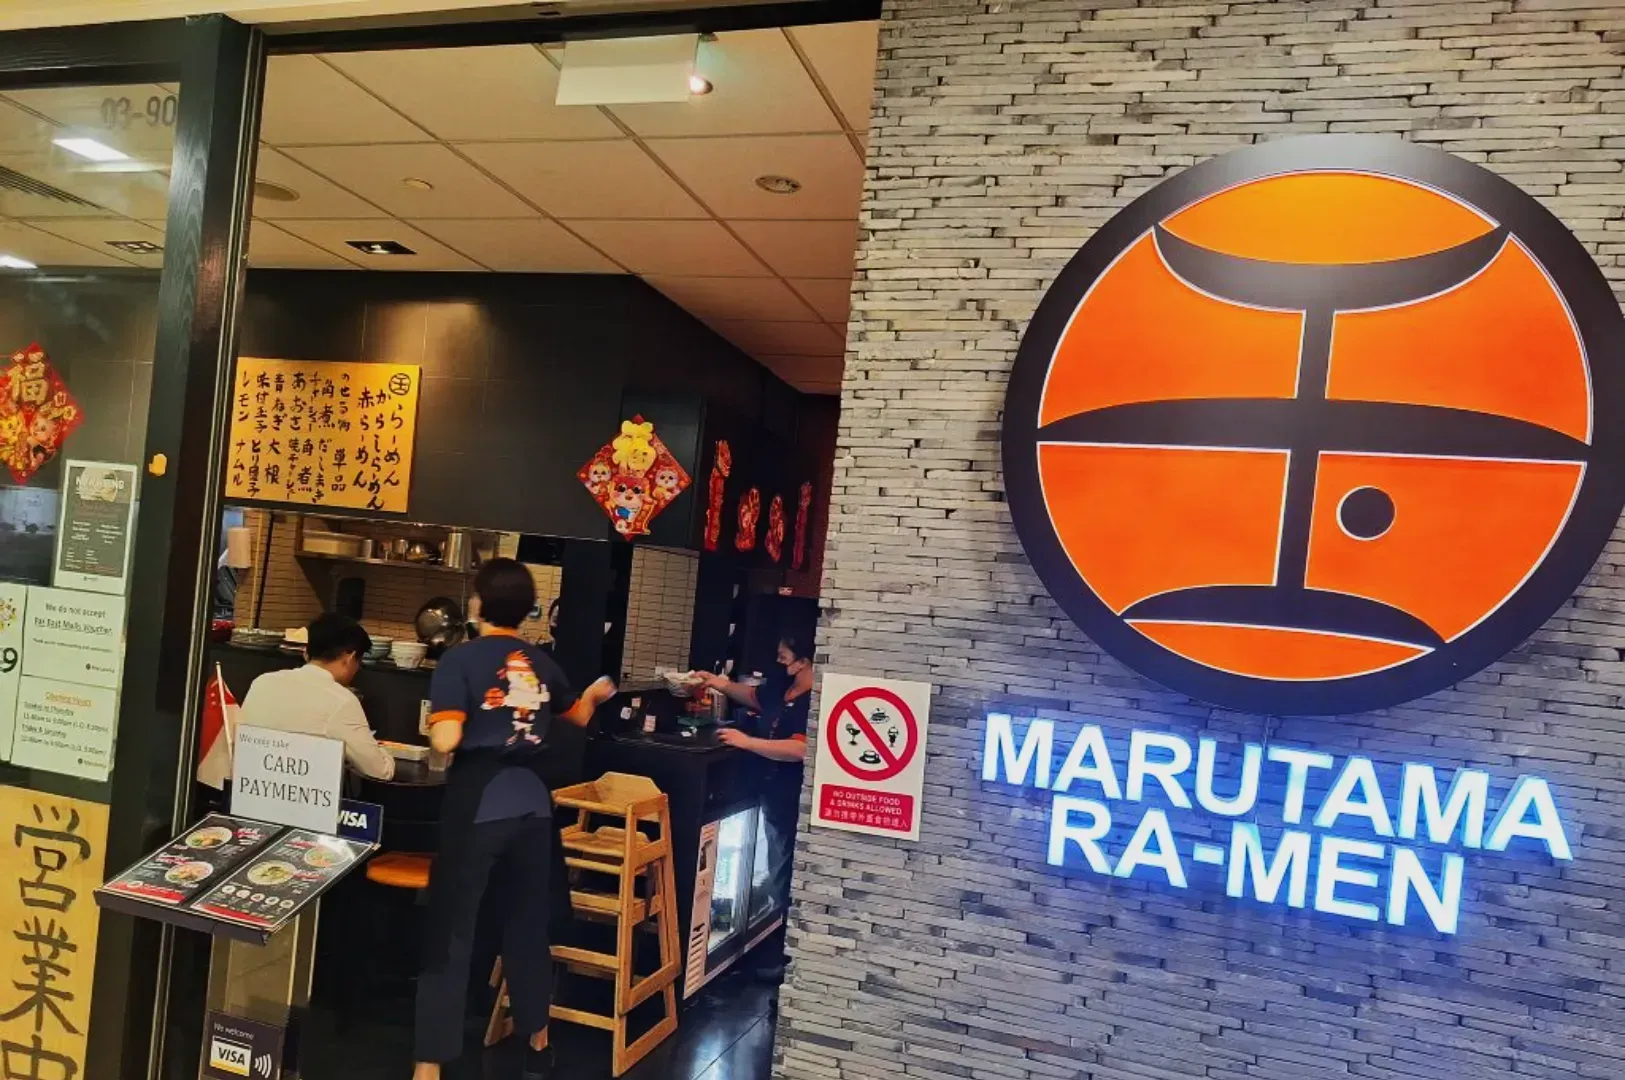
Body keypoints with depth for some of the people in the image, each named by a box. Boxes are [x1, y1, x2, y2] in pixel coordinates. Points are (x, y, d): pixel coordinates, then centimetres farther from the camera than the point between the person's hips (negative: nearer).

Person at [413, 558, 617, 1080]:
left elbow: (446, 741, -17)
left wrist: (435, 723, 7)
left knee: (450, 933, 2)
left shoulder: (459, 660, -7)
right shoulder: (541, 663, 8)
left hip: (477, 806, -5)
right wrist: (596, 693, 49)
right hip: (532, 804, 5)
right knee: (529, 922, 19)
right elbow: (578, 715, 27)